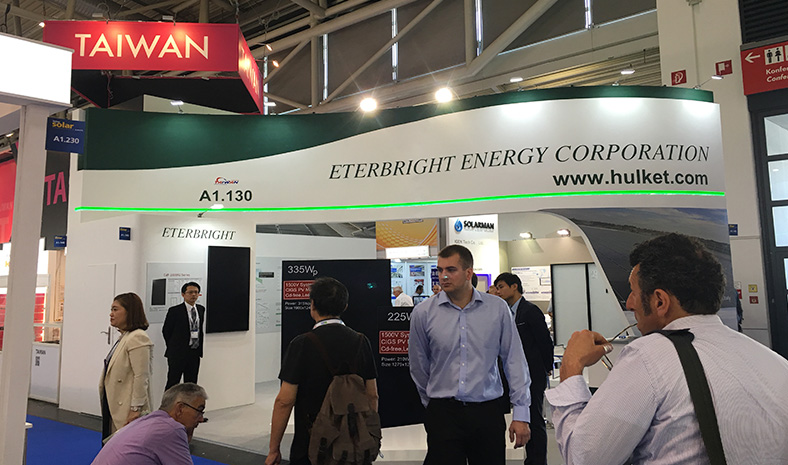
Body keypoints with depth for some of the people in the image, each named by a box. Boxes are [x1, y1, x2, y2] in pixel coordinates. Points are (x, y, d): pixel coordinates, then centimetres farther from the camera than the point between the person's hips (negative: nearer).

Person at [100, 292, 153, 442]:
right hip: (115, 409, 10)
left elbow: (141, 377, -20)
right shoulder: (123, 337, 15)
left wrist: (136, 409, -20)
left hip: (127, 411, -10)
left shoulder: (138, 338, -16)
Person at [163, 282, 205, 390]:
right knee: (172, 383, 0)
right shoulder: (174, 311, -6)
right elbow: (166, 330, 0)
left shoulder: (201, 309, 9)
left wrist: (200, 348, 8)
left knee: (191, 384, 9)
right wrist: (173, 347, 4)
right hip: (177, 354, -4)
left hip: (195, 353, 5)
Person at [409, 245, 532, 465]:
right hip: (442, 414, 0)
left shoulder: (498, 308, -1)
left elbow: (514, 361, 3)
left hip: (488, 412, 1)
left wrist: (521, 414, 1)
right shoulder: (423, 312, -2)